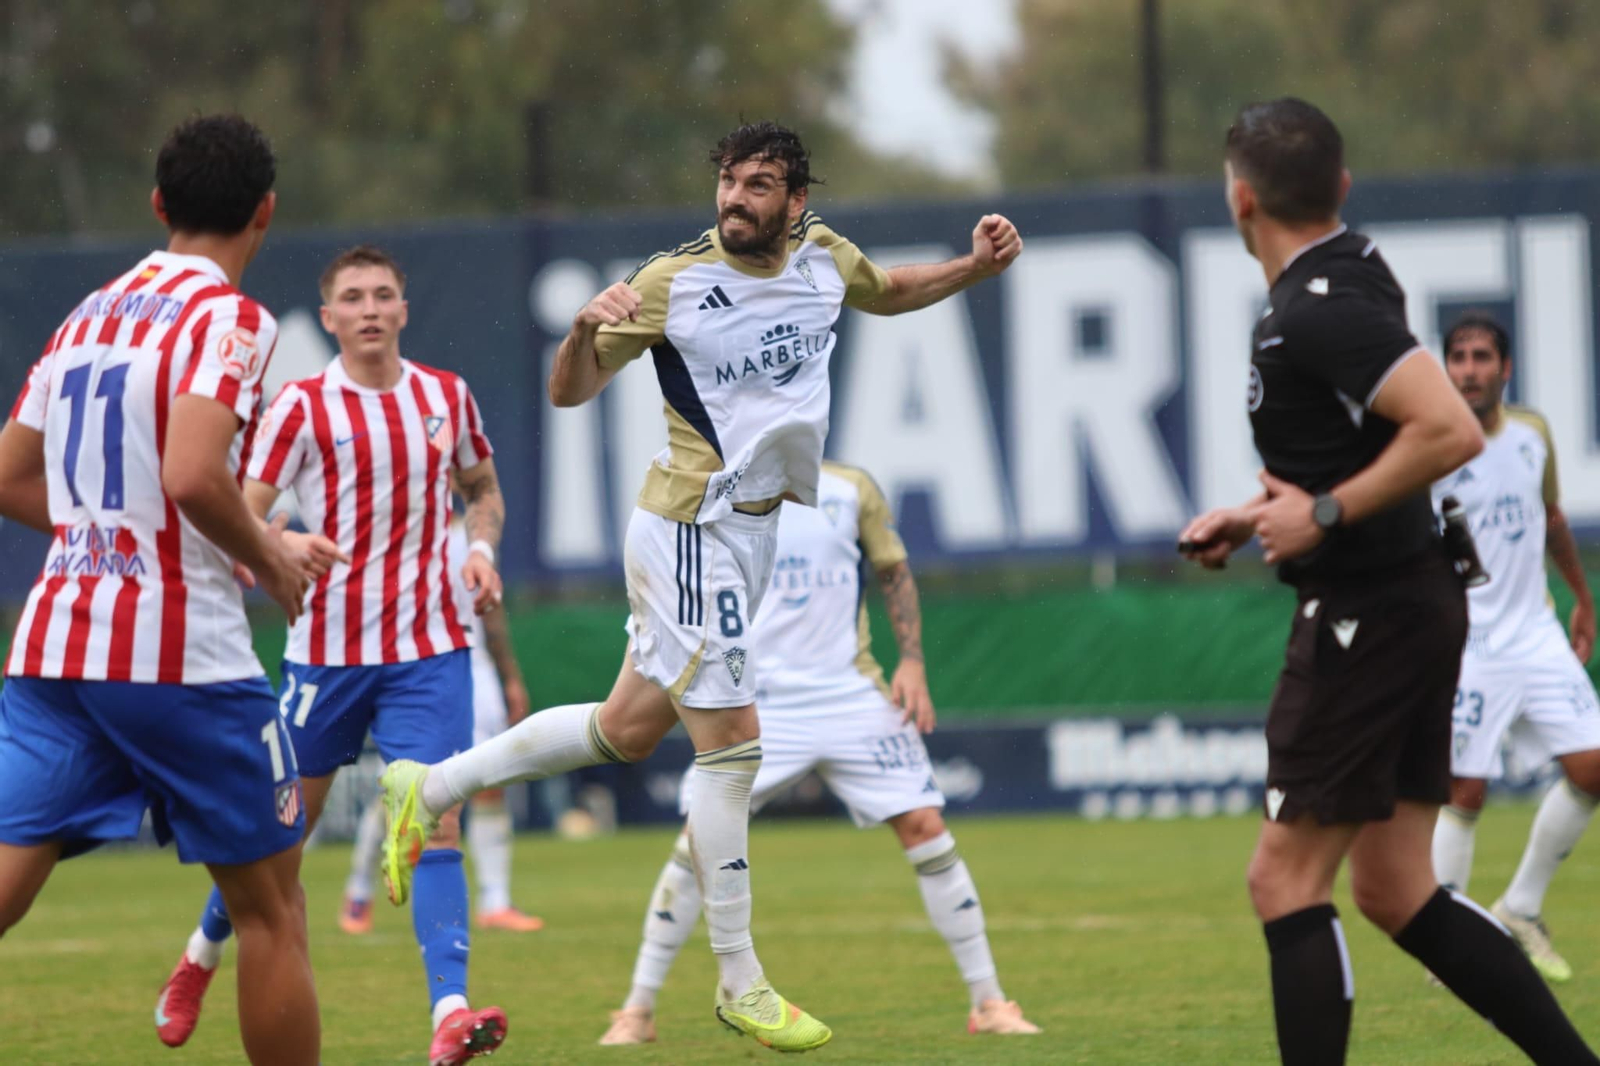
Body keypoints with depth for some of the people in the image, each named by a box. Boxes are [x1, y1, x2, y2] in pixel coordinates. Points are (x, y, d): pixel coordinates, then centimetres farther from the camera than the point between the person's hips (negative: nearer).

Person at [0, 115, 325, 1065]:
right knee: (272, 907, 9)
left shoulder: (88, 316, 15)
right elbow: (193, 475, -22)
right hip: (180, 651, -6)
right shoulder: (229, 319, -7)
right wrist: (268, 559, -4)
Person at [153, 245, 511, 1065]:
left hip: (428, 645, 2)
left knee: (435, 819, -13)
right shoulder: (302, 407, -6)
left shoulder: (446, 396, 6)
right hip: (326, 647, -2)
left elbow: (482, 488, 23)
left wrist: (481, 549, 2)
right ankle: (203, 953, 35)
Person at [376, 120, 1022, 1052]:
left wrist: (977, 268, 8)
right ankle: (740, 984, 2)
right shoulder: (671, 284, -14)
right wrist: (586, 331, -29)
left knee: (630, 728, 15)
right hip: (694, 529, -7)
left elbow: (889, 293, 25)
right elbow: (570, 393, -8)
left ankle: (430, 790, 29)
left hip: (750, 525, 7)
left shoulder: (823, 255, 2)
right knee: (731, 743, -6)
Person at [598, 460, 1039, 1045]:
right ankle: (637, 1010, 1)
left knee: (925, 827, -6)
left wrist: (912, 661, 2)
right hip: (757, 704, -1)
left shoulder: (852, 489, 4)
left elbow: (895, 573, 12)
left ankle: (988, 1002, 5)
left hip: (852, 695, 1)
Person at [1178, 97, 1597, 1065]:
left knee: (1287, 877, -5)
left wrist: (1324, 515, -20)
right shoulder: (1351, 271, 11)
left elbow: (1451, 432, -28)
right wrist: (1266, 516, 16)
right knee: (1393, 888, 12)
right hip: (1409, 603, 10)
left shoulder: (1318, 311, -19)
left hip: (1367, 615, -10)